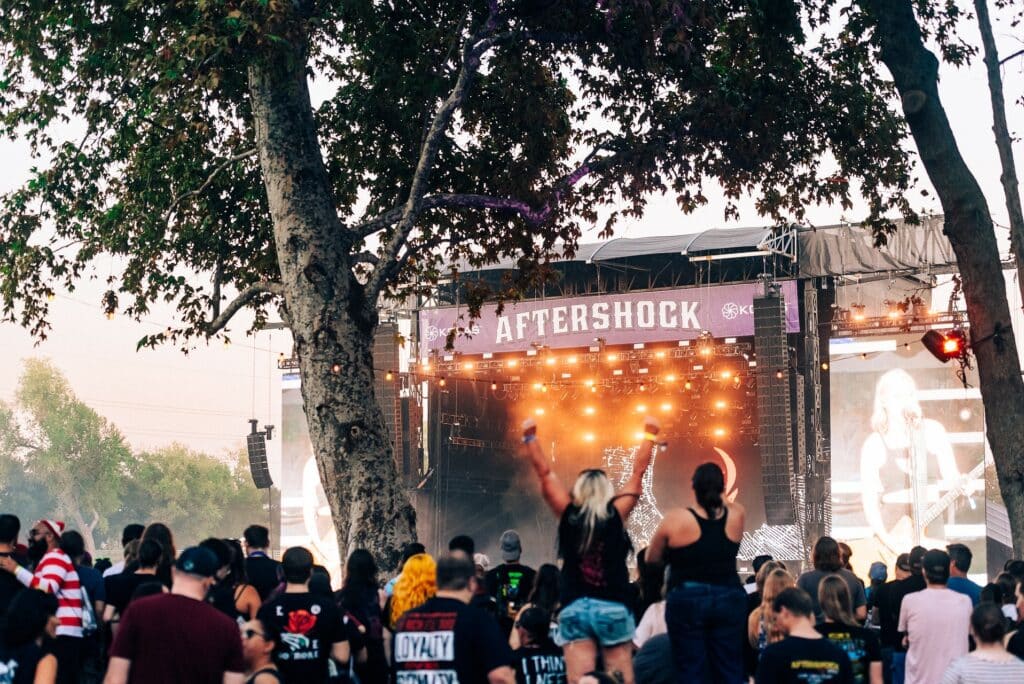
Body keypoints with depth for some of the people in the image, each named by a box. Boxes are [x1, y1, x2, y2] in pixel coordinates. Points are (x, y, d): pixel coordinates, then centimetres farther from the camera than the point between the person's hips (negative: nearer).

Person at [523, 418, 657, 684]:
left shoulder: (568, 515, 1)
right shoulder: (617, 514, -1)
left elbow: (544, 472, 7)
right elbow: (638, 472, 6)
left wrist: (530, 437, 15)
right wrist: (650, 435, 16)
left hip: (575, 608, 1)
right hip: (613, 607, -1)